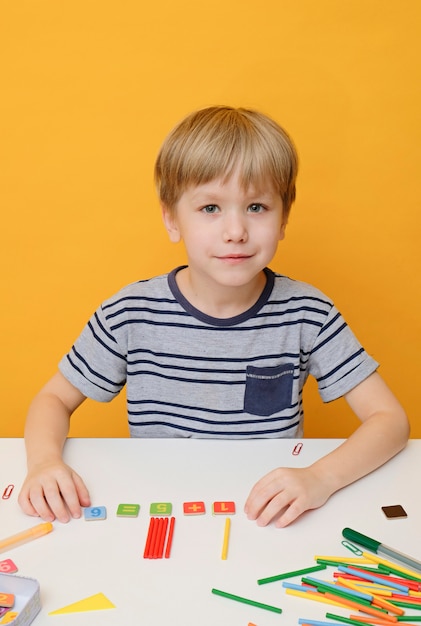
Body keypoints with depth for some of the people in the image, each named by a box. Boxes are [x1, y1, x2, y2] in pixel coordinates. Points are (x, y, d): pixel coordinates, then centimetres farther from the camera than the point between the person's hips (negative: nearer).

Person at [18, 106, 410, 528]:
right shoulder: (130, 315, -10)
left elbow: (390, 419, -8)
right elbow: (54, 398, 3)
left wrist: (320, 478, -25)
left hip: (271, 527, 3)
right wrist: (44, 460, -18)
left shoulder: (306, 314, -11)